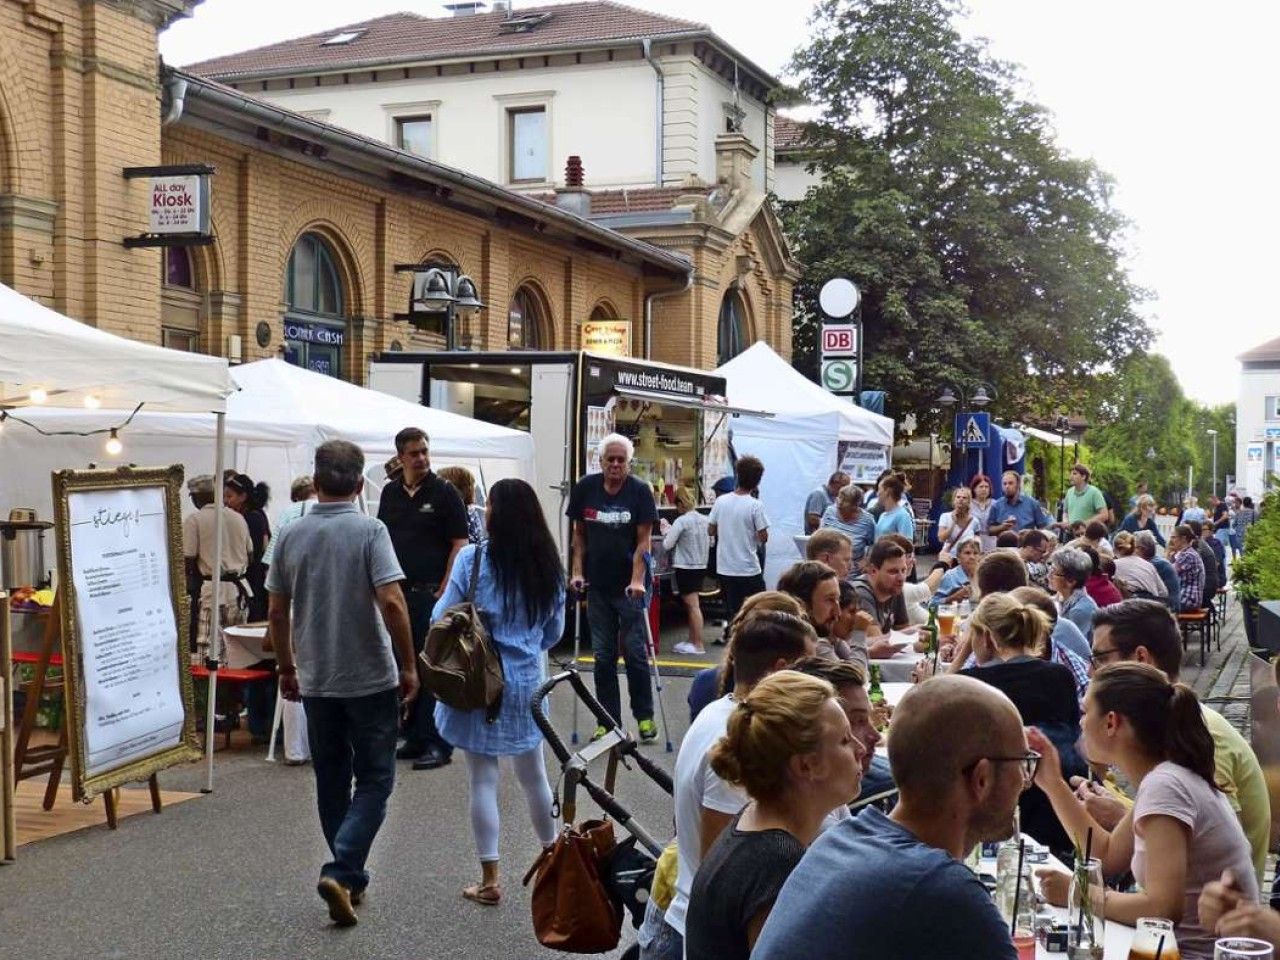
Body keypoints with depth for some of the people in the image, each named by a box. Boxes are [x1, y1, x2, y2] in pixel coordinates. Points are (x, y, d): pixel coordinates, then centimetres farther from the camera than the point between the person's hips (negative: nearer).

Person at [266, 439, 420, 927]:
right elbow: (391, 602, -19)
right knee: (375, 778, 5)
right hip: (370, 677, -4)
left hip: (316, 680, 4)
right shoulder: (369, 531, -11)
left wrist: (287, 669, 18)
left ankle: (350, 879, 22)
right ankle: (342, 870, -11)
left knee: (331, 779, 15)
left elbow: (277, 612, 6)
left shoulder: (291, 535, 2)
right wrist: (408, 665, -9)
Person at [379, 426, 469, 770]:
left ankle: (438, 743, 0)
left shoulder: (444, 493, -4)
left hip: (432, 592, -6)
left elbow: (459, 544, -7)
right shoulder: (390, 493, 11)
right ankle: (414, 738, 20)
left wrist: (444, 590, -13)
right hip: (398, 592, 6)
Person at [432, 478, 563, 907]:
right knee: (534, 774, 19)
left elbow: (442, 619, -10)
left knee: (483, 779, 3)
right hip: (527, 682, 4)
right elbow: (554, 633, 11)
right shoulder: (548, 566, 1)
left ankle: (490, 880, 6)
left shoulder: (473, 558, -13)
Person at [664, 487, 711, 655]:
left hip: (685, 567, -8)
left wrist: (666, 532, 3)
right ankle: (692, 640, 24)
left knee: (693, 605, -7)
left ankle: (699, 645, -7)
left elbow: (667, 545, -13)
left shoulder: (681, 521, -15)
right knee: (692, 605, 17)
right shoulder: (704, 520, 6)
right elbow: (709, 543, 16)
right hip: (701, 566, 8)